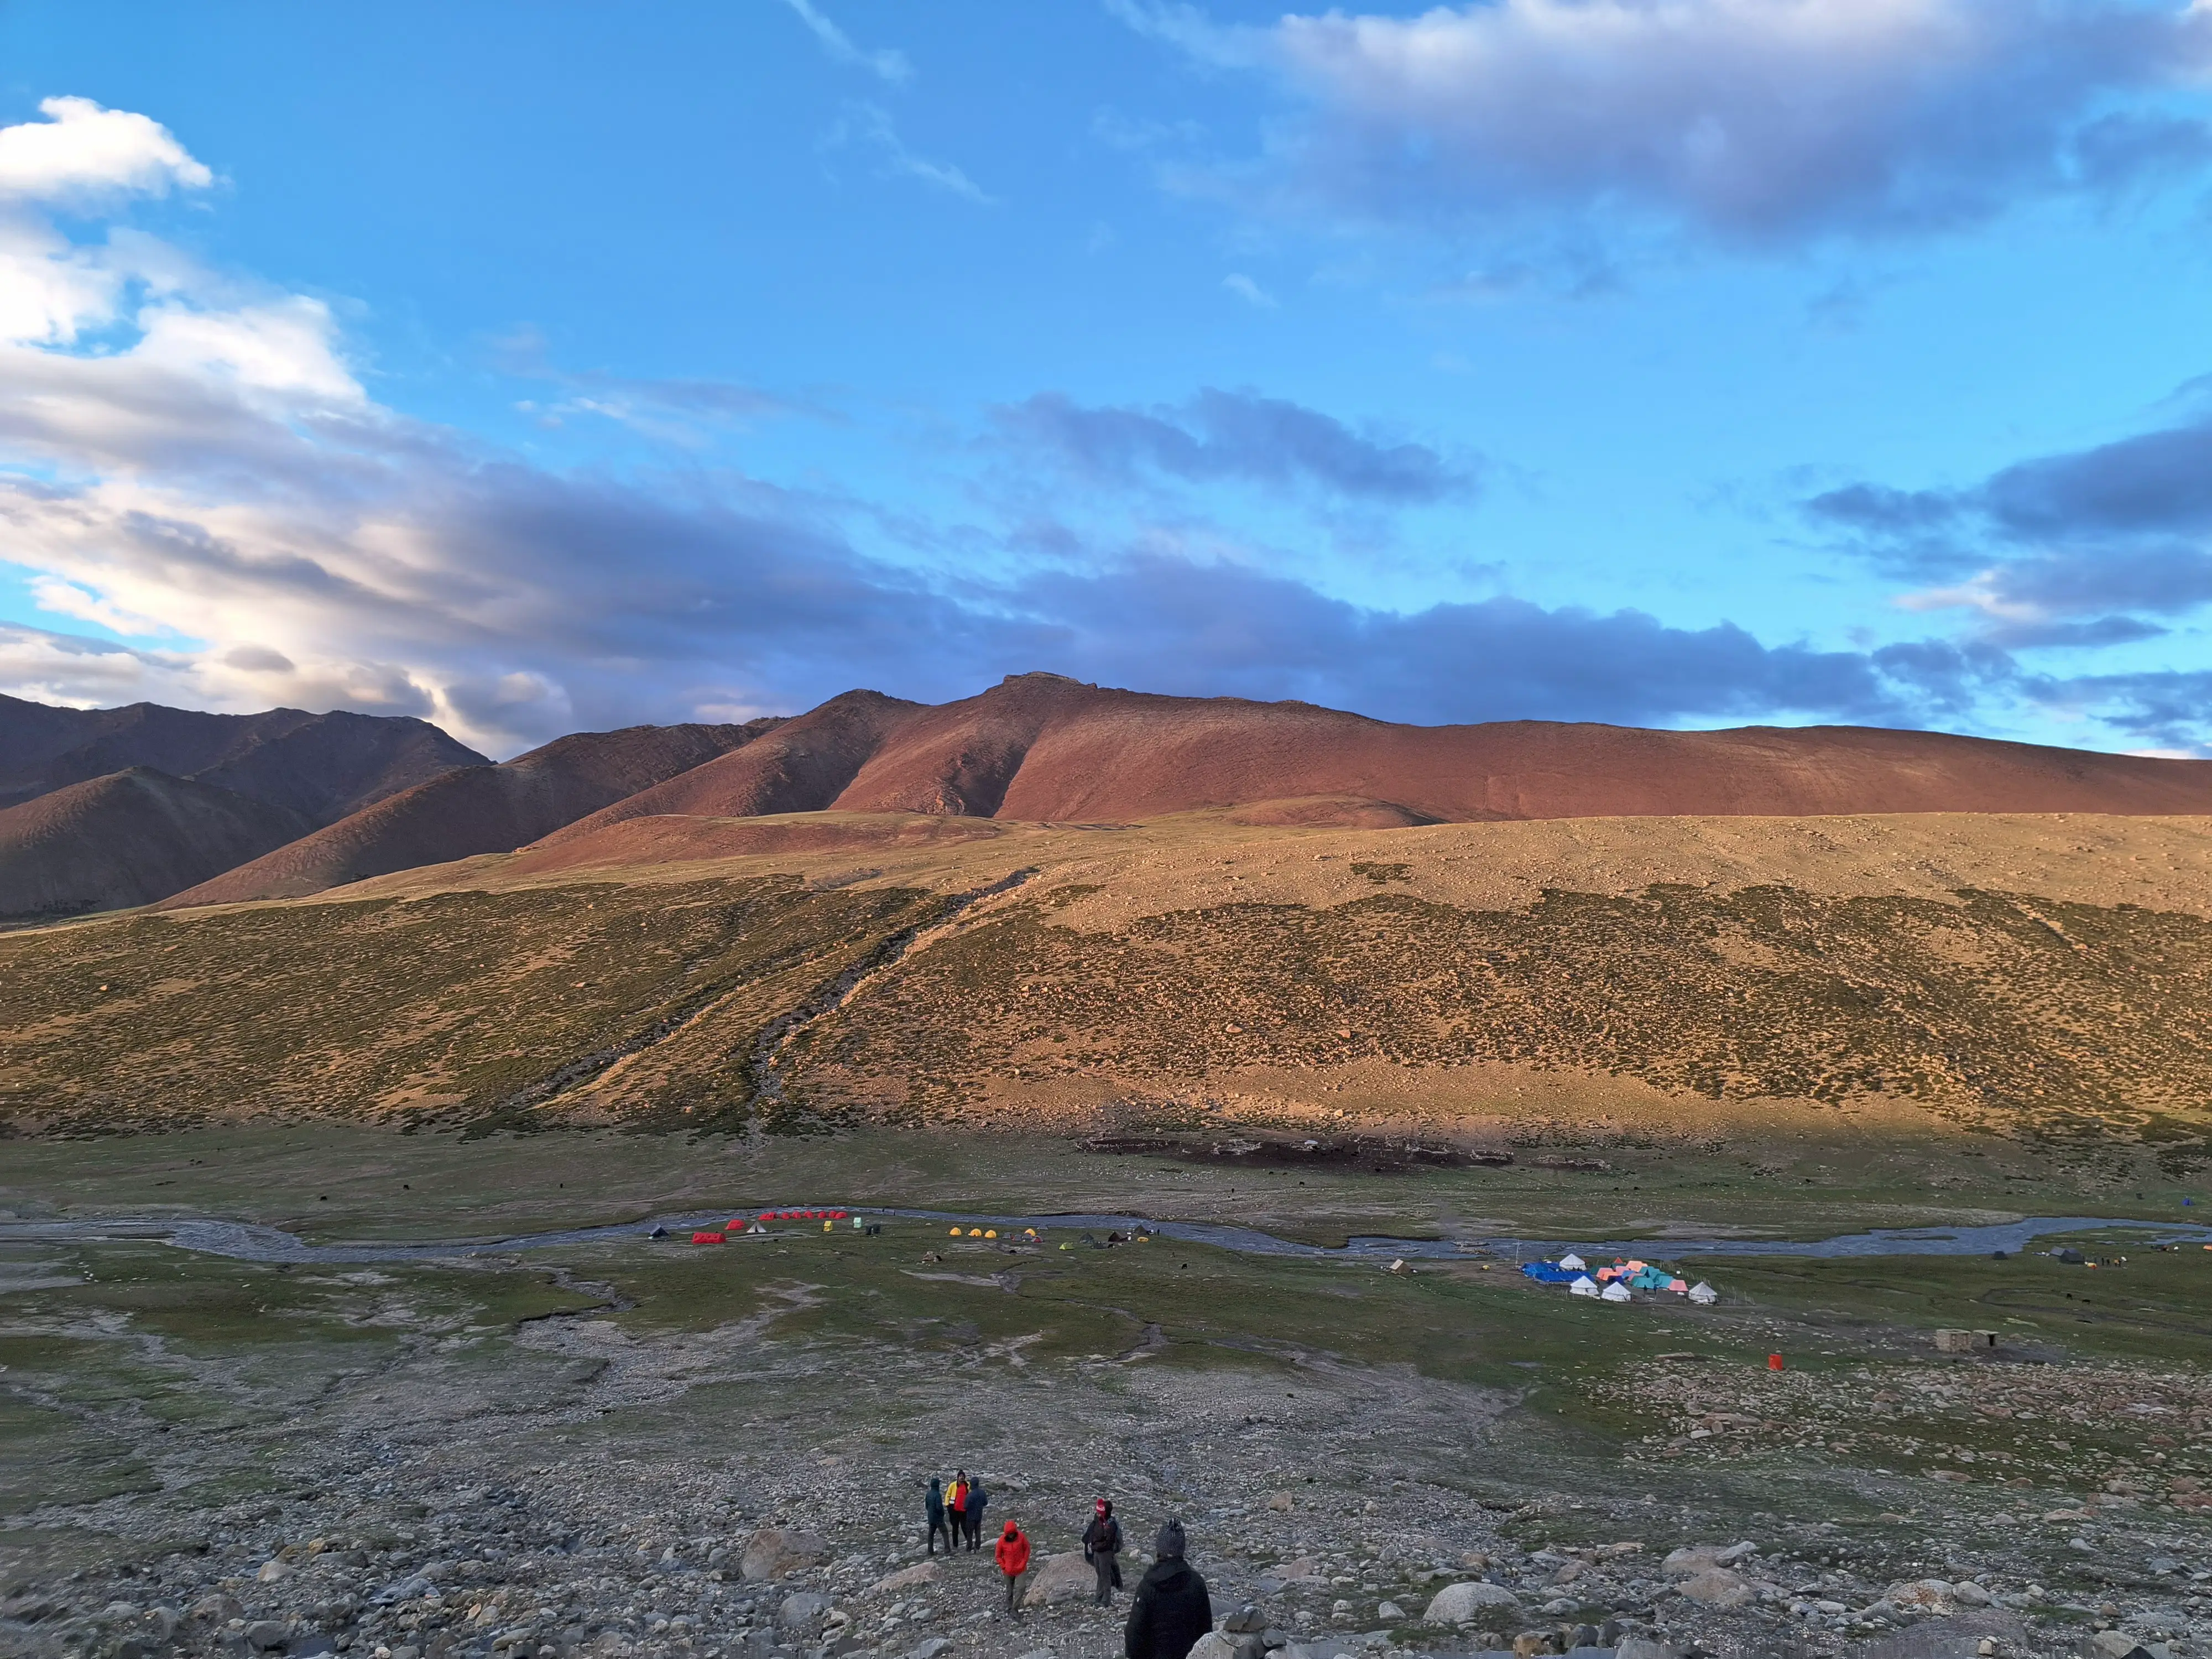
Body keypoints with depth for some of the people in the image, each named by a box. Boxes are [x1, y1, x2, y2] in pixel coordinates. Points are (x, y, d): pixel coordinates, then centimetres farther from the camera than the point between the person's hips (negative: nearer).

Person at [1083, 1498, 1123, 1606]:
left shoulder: (1110, 1525, -24)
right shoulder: (1097, 1520, -1)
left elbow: (1109, 1542, -23)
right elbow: (1091, 1532, 13)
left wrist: (1095, 1547, -18)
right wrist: (1090, 1544, 1)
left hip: (1105, 1552, -8)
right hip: (1096, 1552, 8)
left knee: (1105, 1575, 1)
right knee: (1100, 1574, 18)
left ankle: (1106, 1600, 9)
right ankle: (1099, 1597, 31)